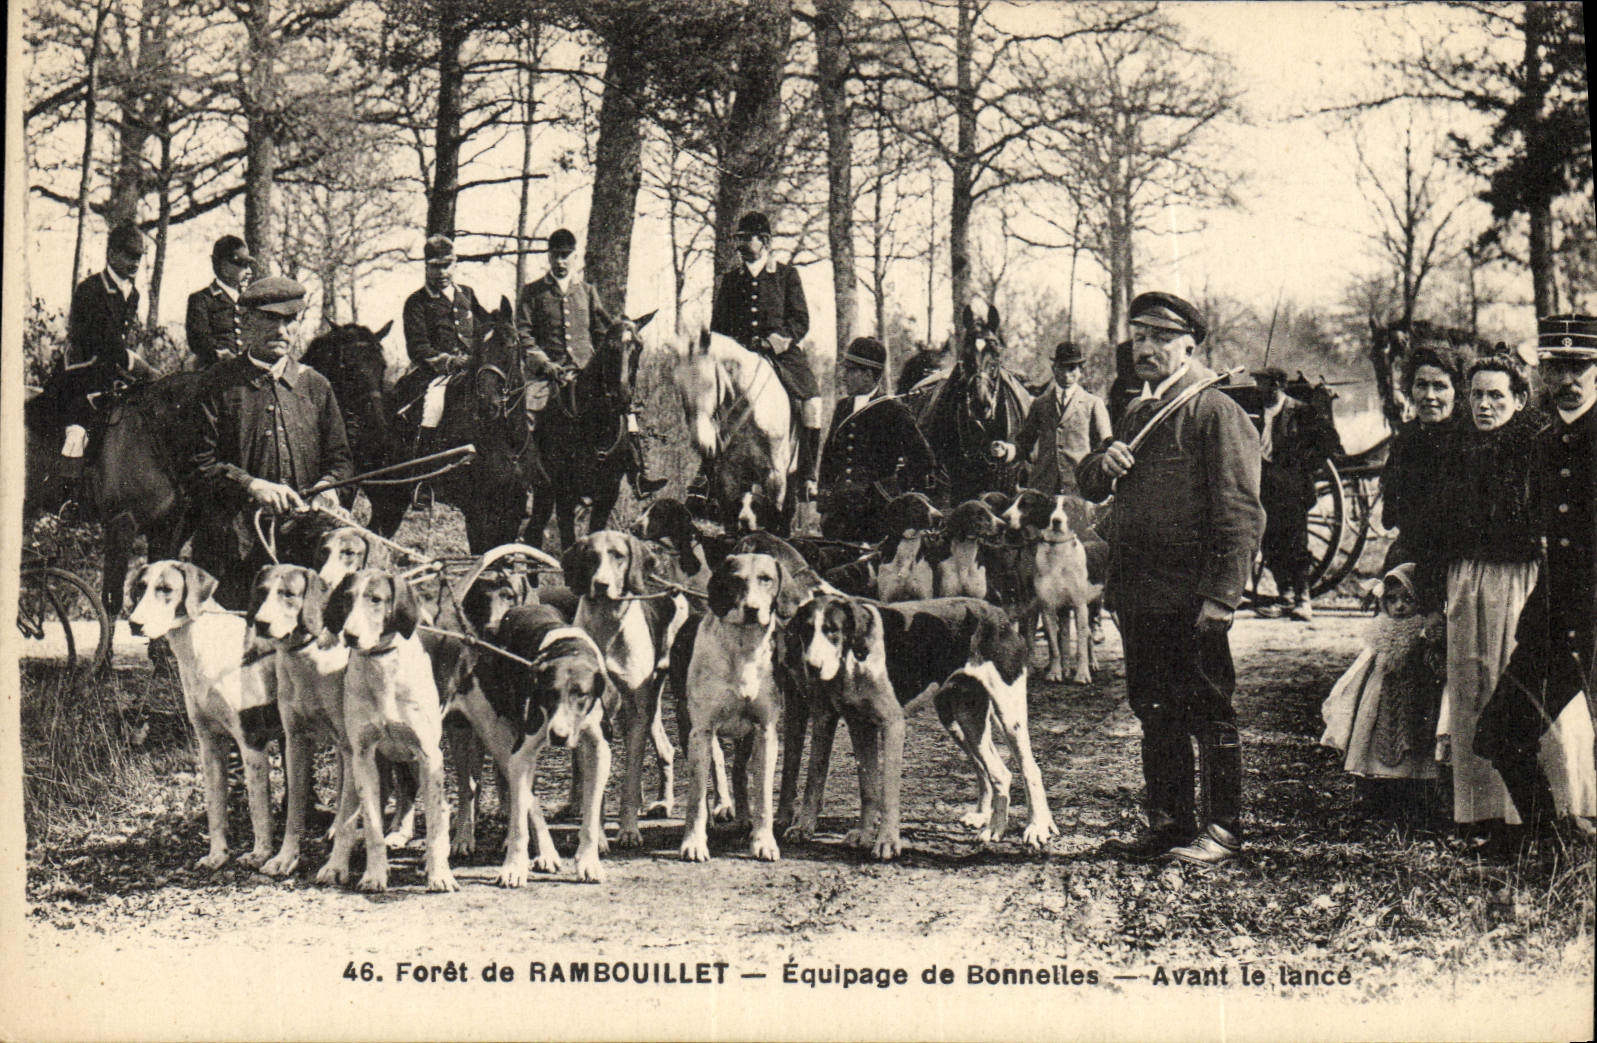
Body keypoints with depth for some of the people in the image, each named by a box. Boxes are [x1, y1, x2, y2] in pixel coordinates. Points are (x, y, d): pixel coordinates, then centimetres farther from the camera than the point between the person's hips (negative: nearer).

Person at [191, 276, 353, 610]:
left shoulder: (316, 386, 14)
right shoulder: (219, 382, 4)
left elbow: (339, 458, 15)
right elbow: (201, 461, -2)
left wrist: (328, 488, -7)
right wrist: (252, 485, -17)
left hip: (302, 543, 2)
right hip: (232, 542, -2)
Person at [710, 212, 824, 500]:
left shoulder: (787, 275, 12)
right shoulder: (730, 279, 19)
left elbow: (801, 321, 5)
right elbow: (717, 325, 18)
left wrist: (775, 341, -12)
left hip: (783, 353, -2)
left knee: (812, 401, -26)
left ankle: (807, 476, -19)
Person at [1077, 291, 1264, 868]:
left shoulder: (1216, 411, -7)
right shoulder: (1136, 414, 19)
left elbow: (1240, 512, -14)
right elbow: (1088, 486, 21)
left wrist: (1221, 594, -20)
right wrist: (1105, 463, -3)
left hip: (1191, 597, -8)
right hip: (1138, 592, 8)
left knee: (1207, 710, -1)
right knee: (1155, 711, 13)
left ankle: (1222, 830, 7)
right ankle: (1168, 822, 22)